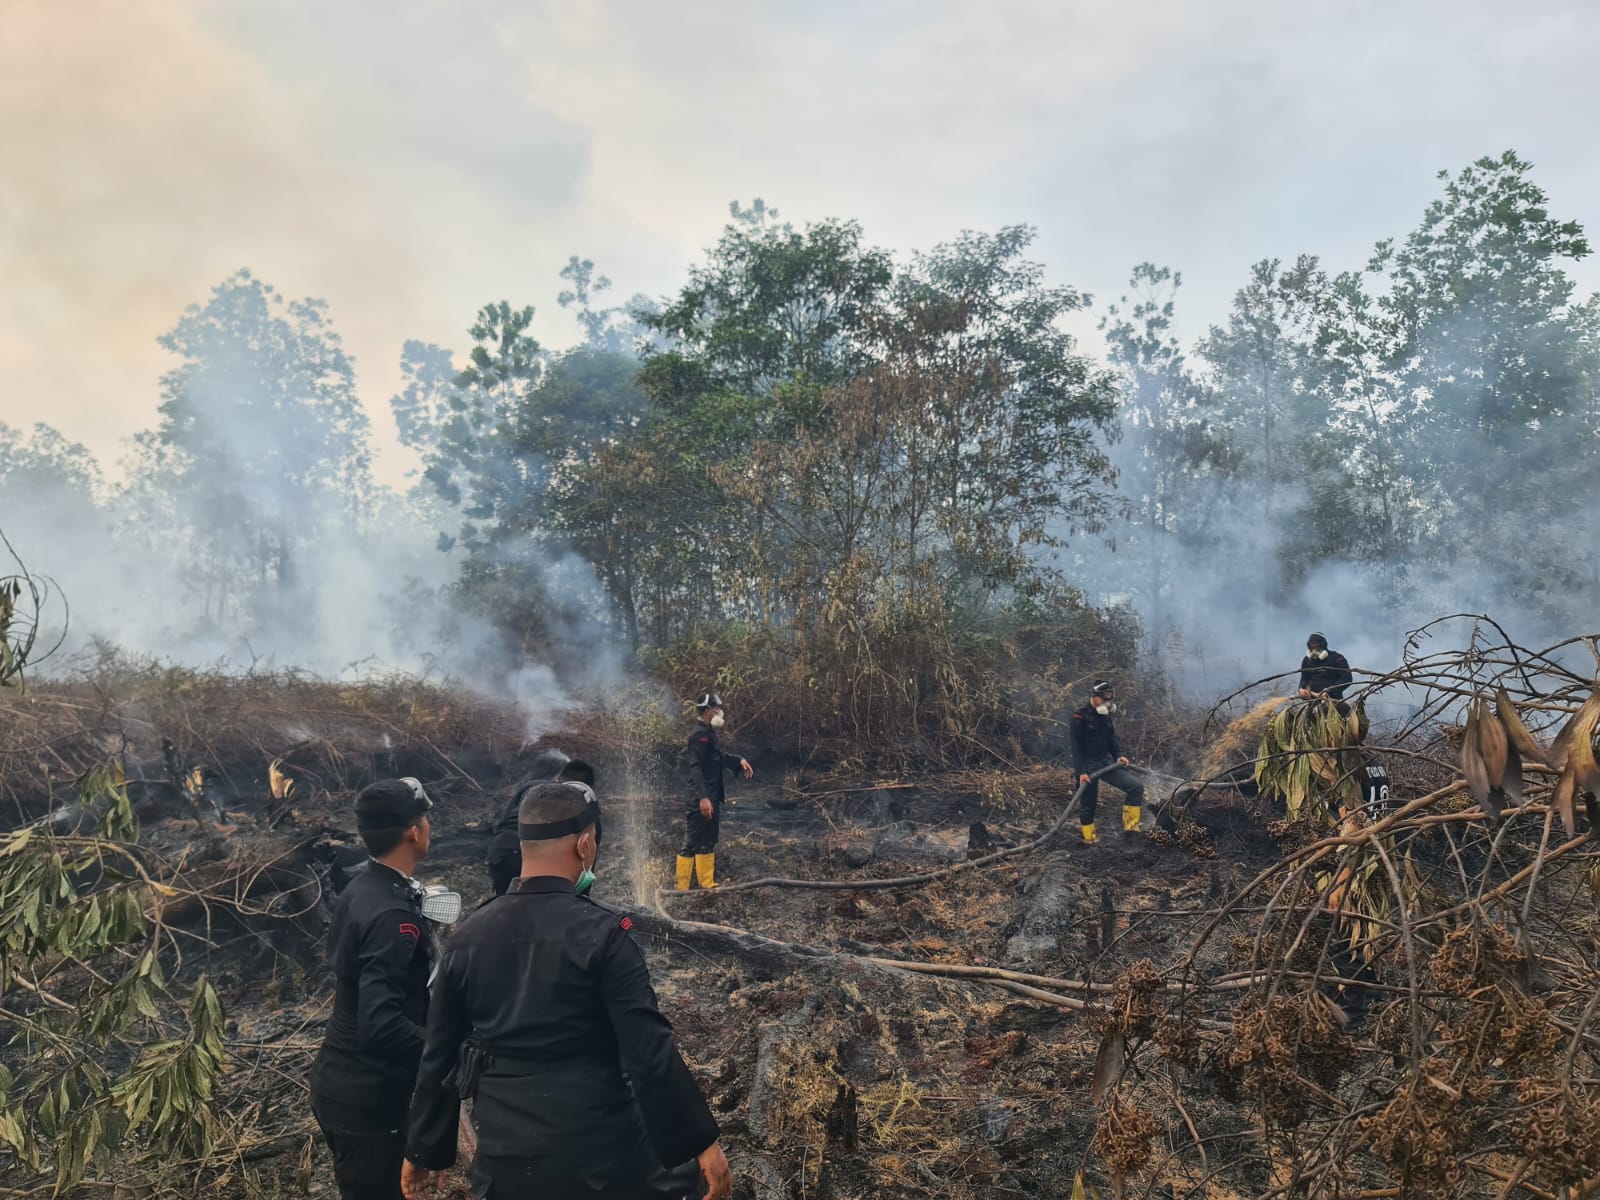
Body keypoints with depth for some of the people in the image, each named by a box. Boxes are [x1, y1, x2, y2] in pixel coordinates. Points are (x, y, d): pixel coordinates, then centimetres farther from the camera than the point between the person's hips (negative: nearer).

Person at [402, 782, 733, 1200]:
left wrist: (424, 1151, 18)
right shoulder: (601, 932, -14)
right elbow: (649, 1050, -16)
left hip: (505, 1154, 5)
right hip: (600, 1148, -5)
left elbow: (439, 1056, 7)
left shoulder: (467, 937, 1)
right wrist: (700, 1141, -9)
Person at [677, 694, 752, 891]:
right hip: (702, 799, -10)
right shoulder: (700, 735, -16)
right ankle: (682, 888, 0)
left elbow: (719, 758, 30)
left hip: (712, 796, 10)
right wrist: (702, 797, -31)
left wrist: (738, 760, 13)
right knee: (691, 843, -5)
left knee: (708, 841, 16)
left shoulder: (709, 733, 15)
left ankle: (707, 883, 25)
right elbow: (695, 767, -25)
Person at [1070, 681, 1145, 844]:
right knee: (1089, 806, 0)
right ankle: (1089, 841, 16)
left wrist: (1119, 755, -1)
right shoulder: (1080, 717, -10)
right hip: (1088, 765, -6)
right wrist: (1081, 771, -20)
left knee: (1136, 786, -9)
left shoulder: (1107, 717, 12)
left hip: (1106, 762, 6)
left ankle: (1129, 827, -5)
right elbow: (1076, 746, -13)